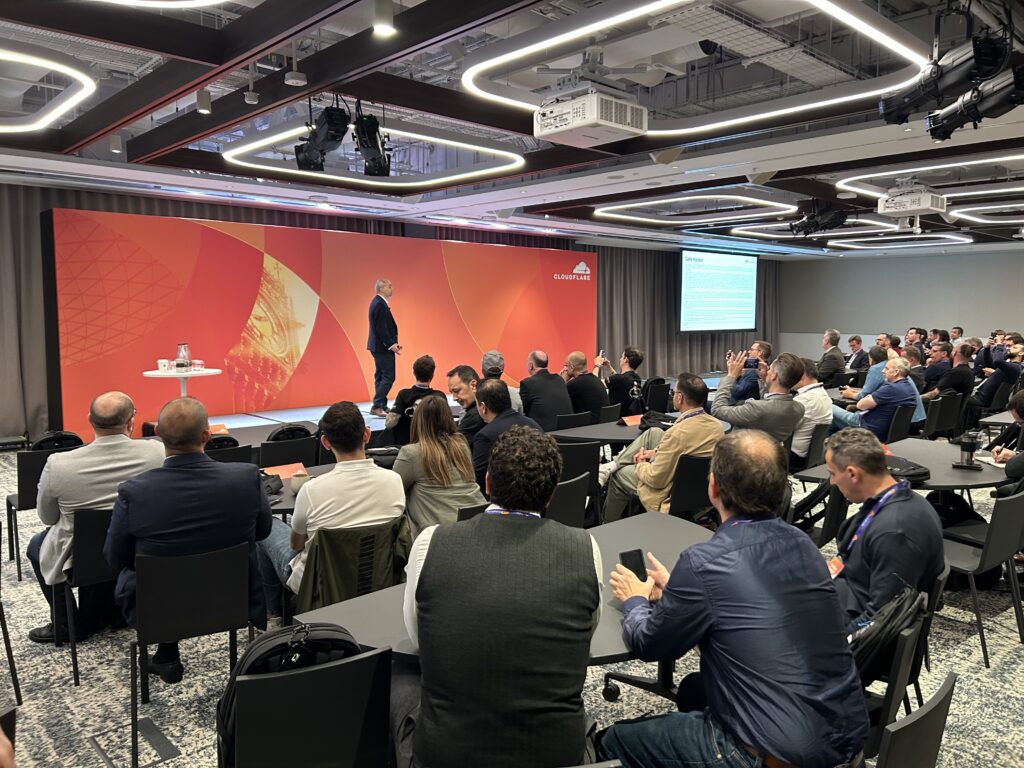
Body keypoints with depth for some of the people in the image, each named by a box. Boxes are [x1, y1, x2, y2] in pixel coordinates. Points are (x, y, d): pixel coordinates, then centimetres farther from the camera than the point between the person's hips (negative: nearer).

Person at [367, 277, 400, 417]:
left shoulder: (378, 302, 14)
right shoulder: (380, 304, -17)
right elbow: (380, 328, -22)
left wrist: (392, 343, 15)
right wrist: (390, 344, -20)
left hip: (380, 346, 11)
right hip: (383, 347, -11)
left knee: (381, 376, 13)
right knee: (388, 377, -8)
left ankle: (381, 406, 18)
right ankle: (377, 406, -7)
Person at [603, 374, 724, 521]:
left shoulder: (677, 433, -33)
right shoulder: (717, 425, -10)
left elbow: (656, 480, -25)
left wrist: (641, 465, -4)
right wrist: (657, 452, 7)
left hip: (670, 496, -7)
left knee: (619, 474, 18)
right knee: (653, 432, 14)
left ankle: (609, 528, 40)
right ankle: (616, 463, 29)